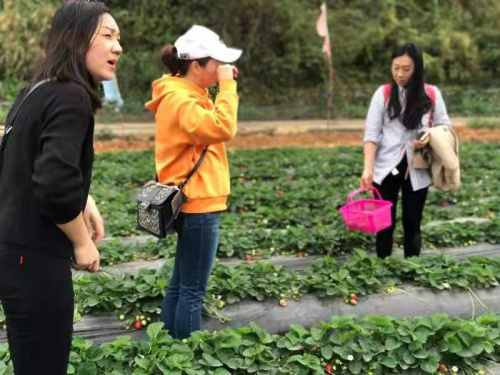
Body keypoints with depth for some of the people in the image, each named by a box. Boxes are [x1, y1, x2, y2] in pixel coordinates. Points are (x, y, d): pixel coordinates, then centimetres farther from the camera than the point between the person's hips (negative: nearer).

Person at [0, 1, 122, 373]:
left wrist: (84, 202, 15)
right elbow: (56, 185, -29)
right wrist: (83, 243, -13)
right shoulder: (70, 96, -18)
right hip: (34, 258, -10)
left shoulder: (42, 89, 11)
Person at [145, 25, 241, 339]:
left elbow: (211, 126, 21)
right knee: (193, 292, -3)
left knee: (180, 285, 16)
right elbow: (222, 129, -29)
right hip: (197, 204, -11)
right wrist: (227, 85, -20)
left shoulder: (185, 95, 15)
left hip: (192, 202, 11)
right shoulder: (181, 99, -16)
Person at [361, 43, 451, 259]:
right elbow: (371, 134, -7)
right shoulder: (383, 94, -3)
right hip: (386, 169, -1)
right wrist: (368, 168, -19)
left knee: (412, 223, 10)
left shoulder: (432, 95, 0)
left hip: (417, 170, 1)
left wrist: (431, 136, -15)